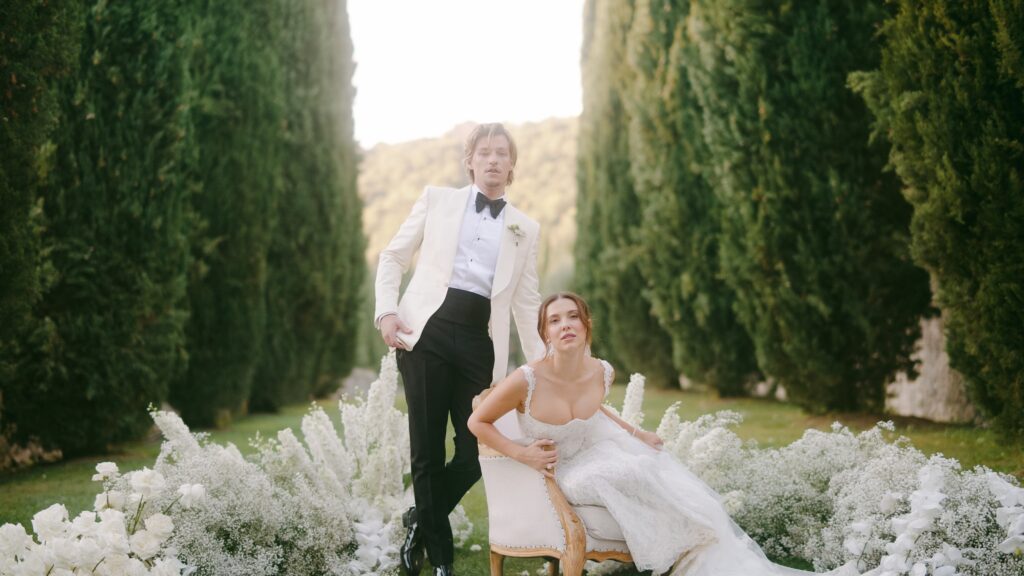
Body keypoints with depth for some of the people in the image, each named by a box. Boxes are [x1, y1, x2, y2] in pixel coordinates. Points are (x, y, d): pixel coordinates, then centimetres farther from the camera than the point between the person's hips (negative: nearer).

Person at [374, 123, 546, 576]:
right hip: (426, 330, -2)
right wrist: (386, 311, -4)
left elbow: (527, 303, 15)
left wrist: (542, 367, 7)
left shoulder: (526, 229, 17)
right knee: (427, 450, -1)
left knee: (475, 451, -3)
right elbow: (393, 257, 12)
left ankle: (421, 523, 24)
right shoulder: (438, 199, 13)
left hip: (480, 342, 2)